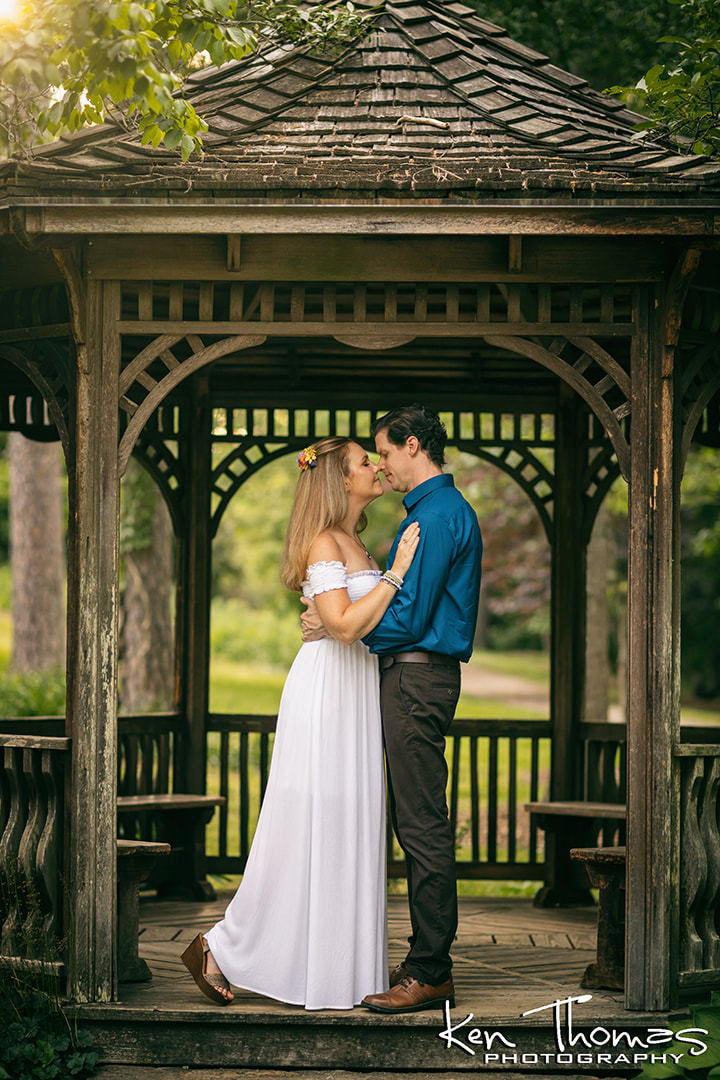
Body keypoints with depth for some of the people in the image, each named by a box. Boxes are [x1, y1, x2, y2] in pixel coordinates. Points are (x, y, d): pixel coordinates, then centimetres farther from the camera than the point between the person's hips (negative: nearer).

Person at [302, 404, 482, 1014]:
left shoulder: (436, 514, -14)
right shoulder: (444, 508, 19)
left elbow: (410, 617, -18)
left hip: (417, 677, -11)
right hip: (417, 677, 11)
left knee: (422, 825, -9)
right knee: (418, 823, 12)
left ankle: (429, 974, -8)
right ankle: (430, 962, 16)